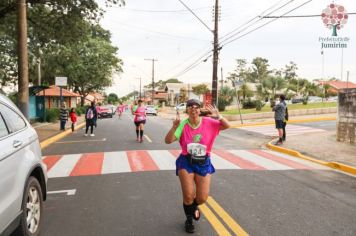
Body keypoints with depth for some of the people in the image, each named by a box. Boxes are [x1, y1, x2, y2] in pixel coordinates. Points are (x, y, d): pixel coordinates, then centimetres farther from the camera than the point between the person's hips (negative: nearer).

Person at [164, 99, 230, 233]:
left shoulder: (208, 122, -8)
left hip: (203, 163, 1)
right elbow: (168, 141, -18)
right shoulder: (183, 125, -12)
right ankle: (189, 219, 30)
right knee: (188, 196, -2)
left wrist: (218, 116, -28)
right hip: (186, 163, -1)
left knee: (202, 198, 2)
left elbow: (227, 126, -11)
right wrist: (175, 126, -34)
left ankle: (194, 206, 43)